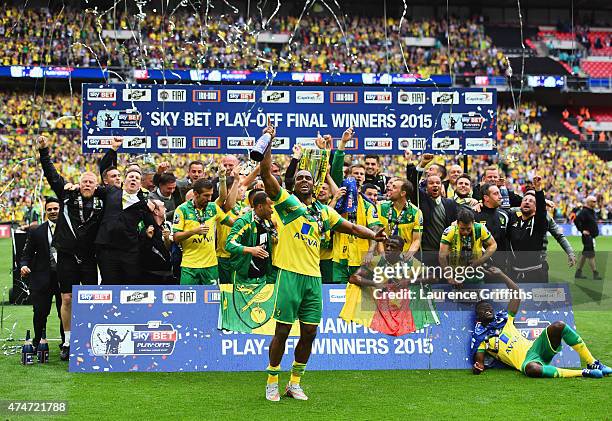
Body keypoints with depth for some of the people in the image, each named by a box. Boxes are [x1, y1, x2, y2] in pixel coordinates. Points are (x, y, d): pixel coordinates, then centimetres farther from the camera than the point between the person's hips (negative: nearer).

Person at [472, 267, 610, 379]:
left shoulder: (503, 318, 22)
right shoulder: (479, 336, 10)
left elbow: (516, 292, 23)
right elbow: (479, 362, 4)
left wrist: (500, 274, 20)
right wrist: (477, 368, -20)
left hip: (534, 348, 6)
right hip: (526, 361, -6)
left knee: (559, 326, -20)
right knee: (532, 369, -45)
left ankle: (593, 364, -14)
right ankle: (584, 373, -34)